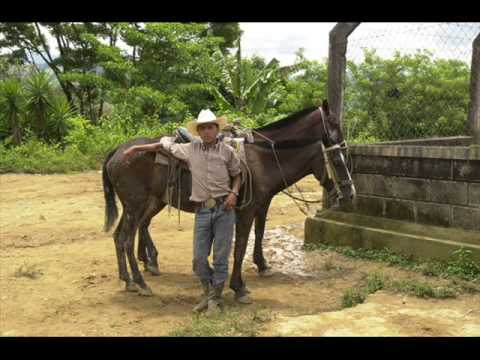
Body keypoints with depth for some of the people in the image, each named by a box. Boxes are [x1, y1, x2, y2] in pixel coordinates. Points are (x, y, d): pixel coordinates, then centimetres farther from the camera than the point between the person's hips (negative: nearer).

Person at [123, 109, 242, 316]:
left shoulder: (227, 151, 1)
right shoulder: (190, 150, 5)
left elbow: (237, 175, 12)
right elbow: (164, 144, 16)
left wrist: (234, 193, -7)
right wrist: (135, 148, 16)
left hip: (224, 209, -2)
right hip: (202, 211, 2)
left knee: (220, 257, 2)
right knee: (199, 259, 3)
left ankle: (216, 299, 17)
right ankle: (209, 293, 27)